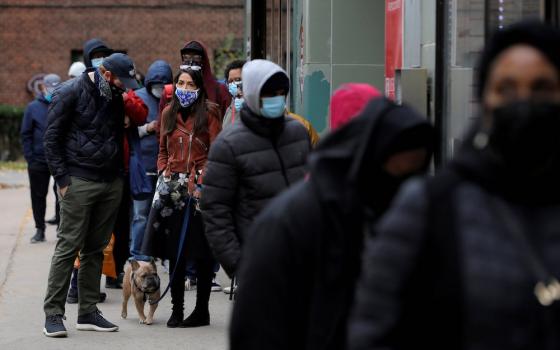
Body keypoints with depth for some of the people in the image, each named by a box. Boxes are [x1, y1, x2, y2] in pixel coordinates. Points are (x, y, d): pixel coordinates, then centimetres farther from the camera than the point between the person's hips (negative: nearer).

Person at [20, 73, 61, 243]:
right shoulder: (33, 108, 3)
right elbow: (26, 135, 3)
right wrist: (30, 159, -4)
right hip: (39, 161, 1)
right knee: (38, 196, 7)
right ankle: (40, 230, 16)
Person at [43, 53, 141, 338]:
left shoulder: (116, 98, 12)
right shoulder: (71, 93, -6)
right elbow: (52, 139, -6)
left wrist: (120, 174, 12)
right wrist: (62, 179, -11)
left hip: (111, 183, 6)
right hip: (79, 182, -6)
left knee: (96, 248, 9)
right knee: (68, 247, -7)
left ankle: (88, 312, 14)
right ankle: (53, 314, -4)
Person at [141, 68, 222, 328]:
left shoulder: (208, 114, -2)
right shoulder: (169, 113, 13)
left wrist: (200, 182, -14)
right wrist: (164, 172, 3)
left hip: (201, 187, -5)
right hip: (173, 187, 5)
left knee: (201, 252, 0)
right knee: (175, 252, 7)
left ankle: (202, 310, 7)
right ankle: (177, 309, 13)